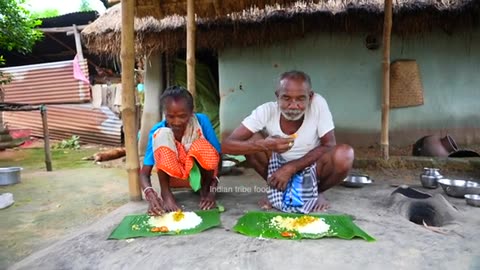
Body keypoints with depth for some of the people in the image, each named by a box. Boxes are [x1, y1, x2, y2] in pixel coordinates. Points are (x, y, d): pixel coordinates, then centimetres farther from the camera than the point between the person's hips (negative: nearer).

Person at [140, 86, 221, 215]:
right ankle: (166, 193, -17)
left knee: (203, 146, -34)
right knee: (162, 134, -27)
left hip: (198, 173, 0)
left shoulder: (201, 121, -21)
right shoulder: (158, 131, -19)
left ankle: (205, 188, -6)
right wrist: (150, 195, -40)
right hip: (173, 175, 0)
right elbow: (144, 173, -19)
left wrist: (212, 190, -31)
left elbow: (216, 157, -18)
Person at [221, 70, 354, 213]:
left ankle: (316, 192, 1)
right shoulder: (266, 111, -22)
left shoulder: (318, 103, -23)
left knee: (344, 154, -30)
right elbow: (226, 145, -28)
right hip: (278, 169, 1)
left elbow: (329, 146, -18)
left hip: (312, 169, 0)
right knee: (251, 140, -25)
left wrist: (291, 167, -28)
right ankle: (280, 189, -1)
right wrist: (264, 145, -46)